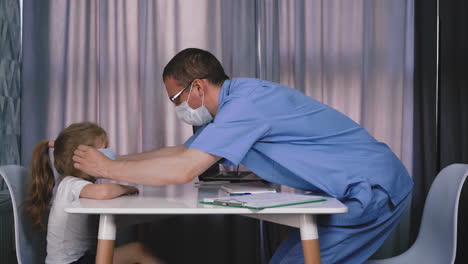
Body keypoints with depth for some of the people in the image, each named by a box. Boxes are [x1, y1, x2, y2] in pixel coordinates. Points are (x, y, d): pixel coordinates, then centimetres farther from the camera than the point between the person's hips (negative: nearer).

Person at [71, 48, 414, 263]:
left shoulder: (245, 102, -22)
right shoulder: (232, 107, 9)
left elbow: (182, 171, -27)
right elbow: (181, 151, 18)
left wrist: (109, 169, -15)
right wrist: (114, 158, 14)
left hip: (373, 190, -9)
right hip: (357, 189, 9)